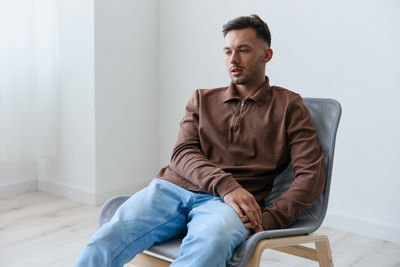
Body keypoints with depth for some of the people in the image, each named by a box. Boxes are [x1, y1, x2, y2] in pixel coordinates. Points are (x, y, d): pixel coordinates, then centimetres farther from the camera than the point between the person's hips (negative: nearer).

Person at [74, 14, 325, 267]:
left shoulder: (289, 106, 14)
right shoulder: (202, 99, 23)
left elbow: (311, 175, 4)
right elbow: (182, 153, 9)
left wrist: (268, 221, -12)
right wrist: (226, 186, -12)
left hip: (226, 203, -2)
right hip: (172, 188, 3)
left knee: (210, 243, -40)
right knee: (106, 239, -28)